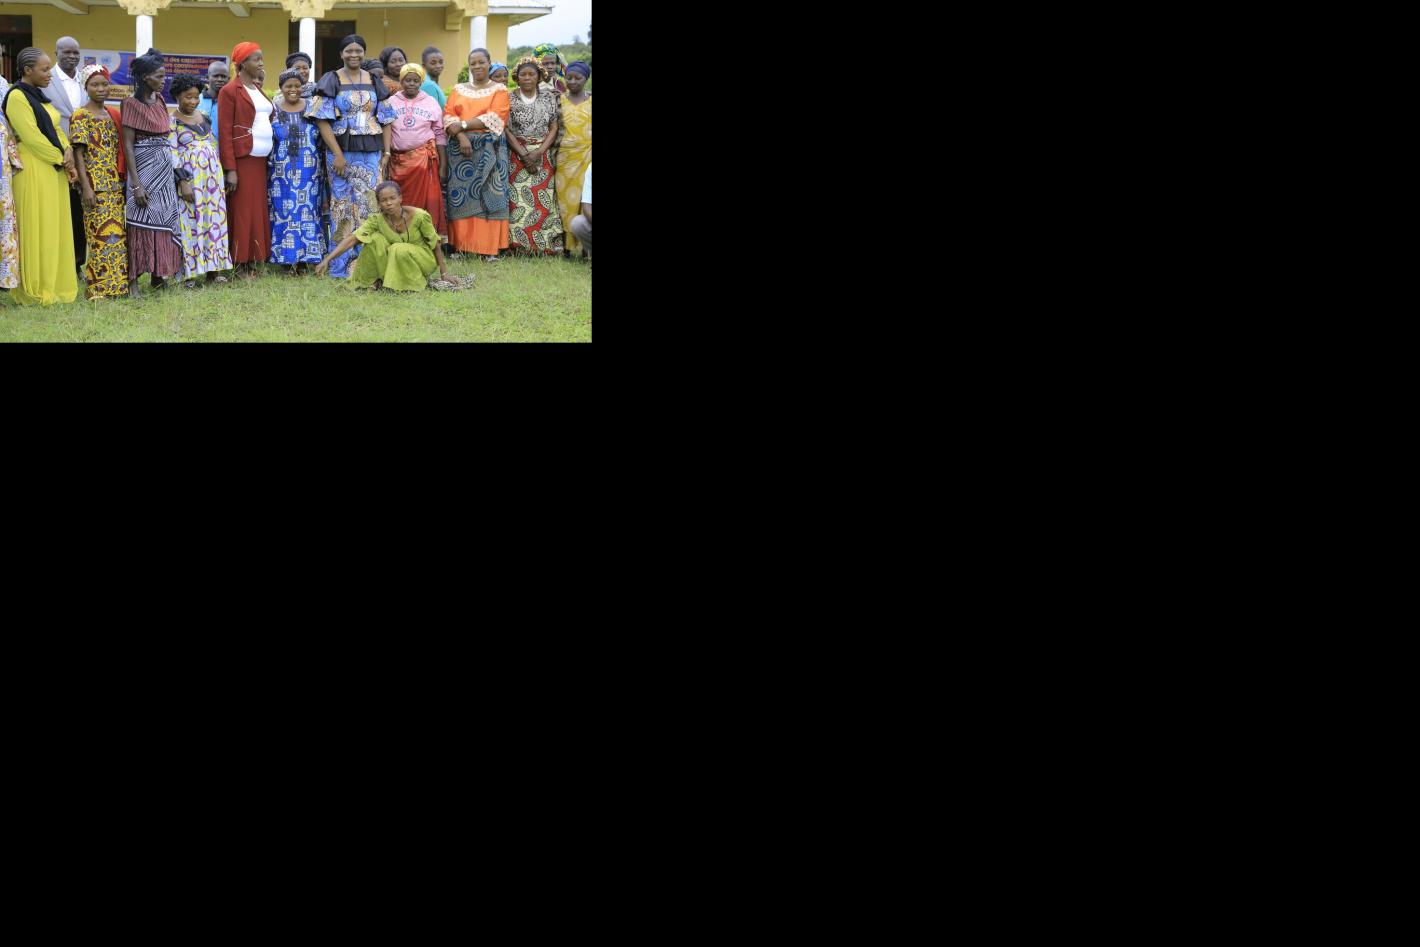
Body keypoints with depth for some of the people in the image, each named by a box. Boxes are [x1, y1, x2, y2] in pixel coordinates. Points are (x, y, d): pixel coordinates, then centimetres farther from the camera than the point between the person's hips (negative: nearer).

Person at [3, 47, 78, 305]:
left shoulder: (39, 97, 17)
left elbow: (56, 130, 14)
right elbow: (32, 137, -16)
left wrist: (67, 153, -4)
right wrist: (61, 159, -10)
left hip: (55, 171, 9)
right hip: (34, 172, -9)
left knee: (55, 230, 9)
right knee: (37, 231, -5)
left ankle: (54, 287, 15)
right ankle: (34, 292, 1)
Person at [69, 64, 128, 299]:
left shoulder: (113, 115, 14)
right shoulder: (80, 116, -4)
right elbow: (78, 154, -9)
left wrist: (125, 180, 14)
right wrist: (86, 187, -15)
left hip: (116, 183, 6)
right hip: (95, 183, -6)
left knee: (118, 233, 5)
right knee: (103, 233, -9)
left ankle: (117, 284, 9)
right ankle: (101, 287, -6)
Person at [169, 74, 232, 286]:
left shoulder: (204, 117, 13)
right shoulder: (172, 122, -4)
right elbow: (172, 155, -9)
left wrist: (219, 174, 15)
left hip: (213, 176, 5)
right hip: (189, 178, -5)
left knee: (214, 219, 5)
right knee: (190, 222, -4)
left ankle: (213, 269, 11)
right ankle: (189, 273, 1)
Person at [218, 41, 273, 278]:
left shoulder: (257, 89, 17)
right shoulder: (230, 91, -7)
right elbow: (225, 132, -11)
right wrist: (230, 170, -17)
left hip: (261, 160, 7)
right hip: (242, 160, -7)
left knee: (258, 211, 7)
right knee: (242, 212, -4)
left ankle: (253, 262, 12)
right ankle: (240, 266, 1)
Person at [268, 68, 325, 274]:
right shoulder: (273, 109, 2)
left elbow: (321, 138, 10)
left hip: (308, 171, 1)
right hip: (282, 171, -1)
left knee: (307, 211, 2)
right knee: (284, 212, 0)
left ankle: (304, 259, 9)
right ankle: (286, 258, 5)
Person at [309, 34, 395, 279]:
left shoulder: (374, 82, 11)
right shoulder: (331, 81, -1)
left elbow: (385, 119, 13)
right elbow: (323, 120, -7)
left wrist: (386, 152, 3)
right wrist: (337, 154, -14)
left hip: (371, 151, 3)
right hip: (342, 151, -3)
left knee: (370, 205, 2)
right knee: (344, 207, 0)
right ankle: (342, 266, 7)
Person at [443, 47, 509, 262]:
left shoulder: (499, 90, 6)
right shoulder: (458, 89, 15)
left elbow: (493, 118, -8)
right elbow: (449, 116, 4)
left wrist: (462, 125, -11)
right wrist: (461, 136, -14)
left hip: (489, 148, -3)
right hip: (460, 147, 3)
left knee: (489, 196, -6)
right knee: (461, 196, -2)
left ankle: (489, 248, -5)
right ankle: (462, 245, 1)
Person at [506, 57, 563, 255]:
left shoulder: (549, 97, 5)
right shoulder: (510, 99, 1)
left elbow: (554, 128, 3)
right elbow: (507, 130, -2)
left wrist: (538, 152, -9)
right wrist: (525, 155, -11)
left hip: (543, 155, 1)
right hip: (517, 155, -1)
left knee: (545, 200, -3)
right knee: (519, 200, -7)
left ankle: (547, 245, 1)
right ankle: (519, 245, -4)